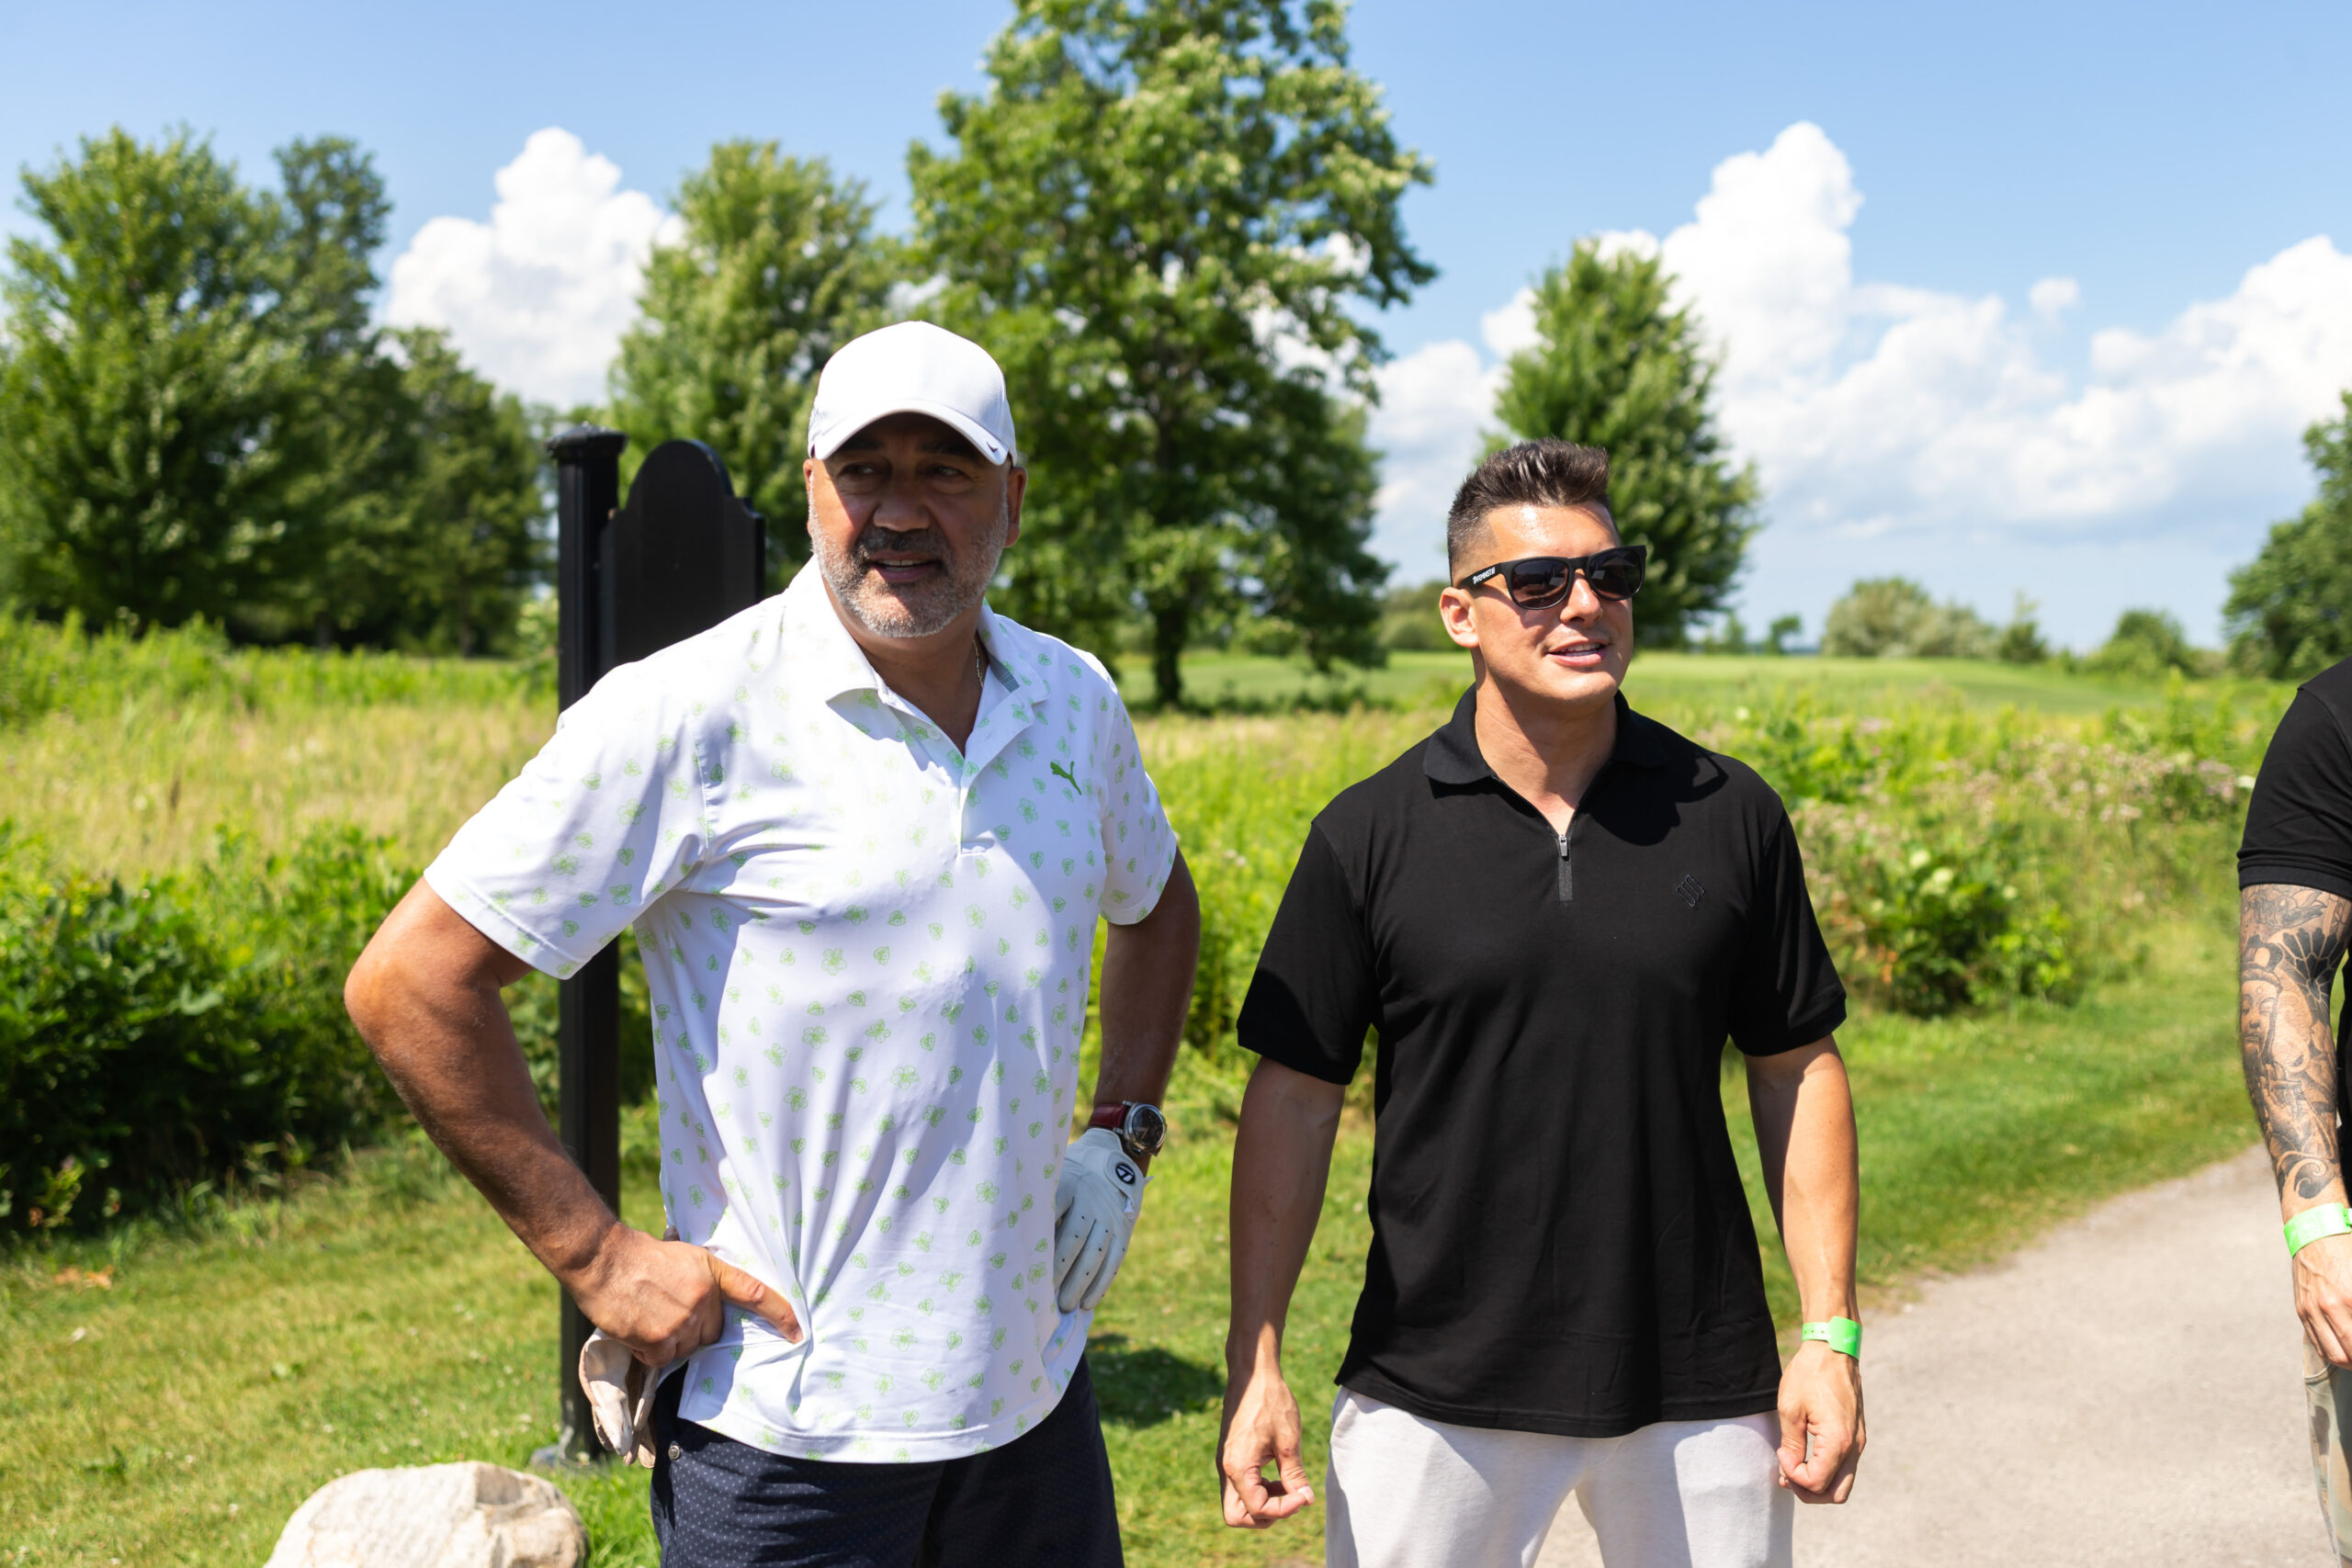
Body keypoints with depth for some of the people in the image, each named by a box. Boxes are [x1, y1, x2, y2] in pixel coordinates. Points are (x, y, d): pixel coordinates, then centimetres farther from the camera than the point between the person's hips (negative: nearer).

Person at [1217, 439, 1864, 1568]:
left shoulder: (1732, 818, 0)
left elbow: (1796, 1069, 6)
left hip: (1701, 1389, 2)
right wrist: (1254, 1363, -5)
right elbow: (1294, 1096, -2)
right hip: (1433, 1390, -1)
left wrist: (1831, 1332, 2)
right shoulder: (1368, 837, -5)